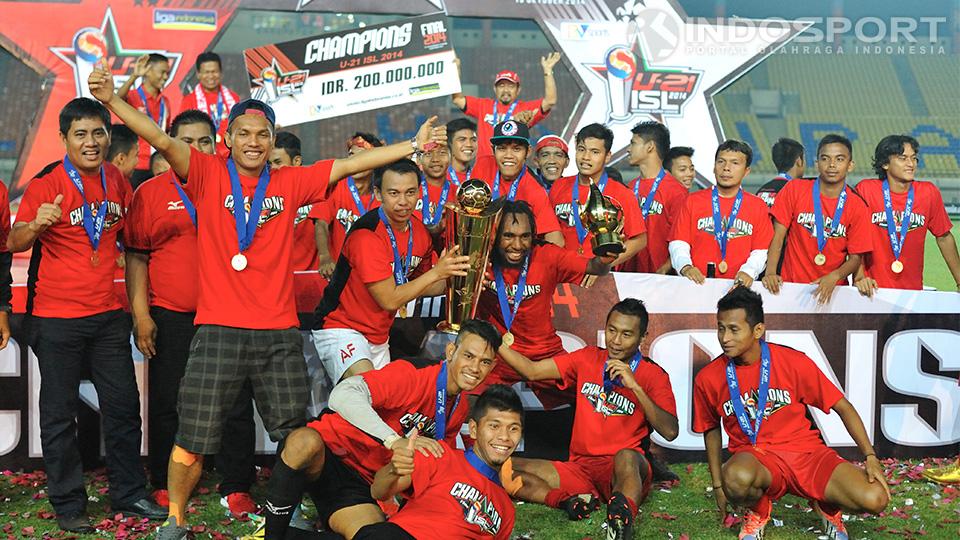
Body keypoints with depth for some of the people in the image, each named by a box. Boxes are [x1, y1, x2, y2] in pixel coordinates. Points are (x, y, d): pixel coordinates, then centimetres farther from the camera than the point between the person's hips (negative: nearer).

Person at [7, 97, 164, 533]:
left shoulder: (117, 181, 5)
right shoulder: (47, 184, -9)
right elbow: (14, 244, -12)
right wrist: (35, 224, -33)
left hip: (108, 314, 4)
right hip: (57, 318, -4)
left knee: (123, 405, 8)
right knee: (60, 412, 4)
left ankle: (129, 494, 20)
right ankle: (68, 505, 15)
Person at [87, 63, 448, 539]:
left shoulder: (291, 183, 8)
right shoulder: (208, 174, 2)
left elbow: (351, 164, 9)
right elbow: (162, 140, -9)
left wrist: (413, 145, 10)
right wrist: (111, 99, -22)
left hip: (280, 333, 3)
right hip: (218, 331, -2)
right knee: (194, 438, 4)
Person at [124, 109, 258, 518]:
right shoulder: (151, 192, 3)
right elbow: (136, 257, 3)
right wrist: (141, 315, -5)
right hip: (170, 319, -1)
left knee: (236, 406, 3)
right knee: (167, 405, 7)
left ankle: (236, 488, 14)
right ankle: (164, 486, 23)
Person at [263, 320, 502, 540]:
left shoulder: (460, 409, 8)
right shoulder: (411, 375, -17)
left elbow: (440, 458, 23)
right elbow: (342, 395, -30)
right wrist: (394, 441, -36)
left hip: (362, 484, 5)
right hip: (328, 452, -5)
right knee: (304, 442, -40)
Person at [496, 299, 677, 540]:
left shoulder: (653, 375, 0)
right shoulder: (588, 359, 11)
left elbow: (670, 431, -12)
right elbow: (532, 371, 10)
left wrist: (635, 386, -18)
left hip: (623, 471, -4)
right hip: (579, 468, 4)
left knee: (626, 456, -40)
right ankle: (573, 501, -24)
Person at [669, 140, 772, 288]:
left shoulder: (758, 206, 13)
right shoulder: (693, 201, 13)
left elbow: (760, 252, 7)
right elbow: (678, 244, 8)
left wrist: (748, 271, -11)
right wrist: (685, 267, -11)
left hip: (738, 286, 0)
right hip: (697, 283, 0)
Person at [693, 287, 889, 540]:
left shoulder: (794, 362, -6)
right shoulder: (708, 378, -3)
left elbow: (842, 407, 2)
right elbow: (711, 430, 14)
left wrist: (870, 457, -7)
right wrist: (718, 486, 10)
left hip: (806, 452, 1)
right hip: (755, 457, 0)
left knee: (875, 500, -24)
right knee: (737, 480, -40)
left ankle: (825, 503, 13)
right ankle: (757, 510, 1)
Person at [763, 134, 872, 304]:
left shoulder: (857, 207, 1)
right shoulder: (794, 190, 1)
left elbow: (855, 258, 2)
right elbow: (778, 236, 0)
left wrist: (834, 277, -17)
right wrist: (770, 273, -15)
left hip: (832, 290, 1)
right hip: (791, 285, 0)